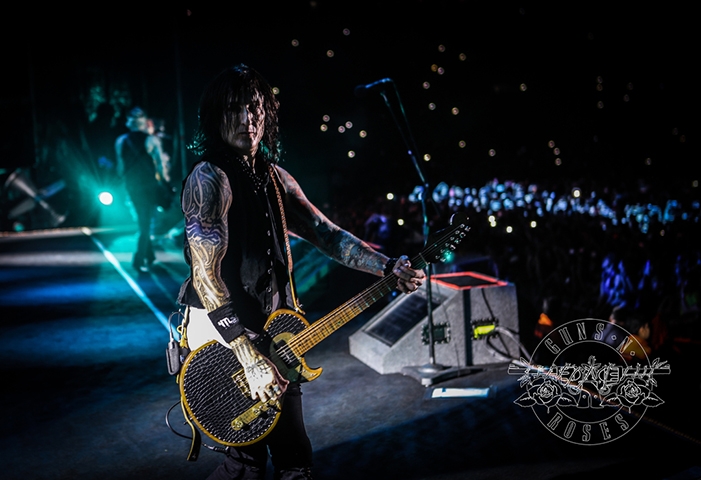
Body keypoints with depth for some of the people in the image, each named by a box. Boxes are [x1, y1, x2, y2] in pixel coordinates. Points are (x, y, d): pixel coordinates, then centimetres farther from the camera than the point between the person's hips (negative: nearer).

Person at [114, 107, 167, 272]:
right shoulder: (151, 140, -10)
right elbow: (160, 165, -11)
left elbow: (120, 166, 4)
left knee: (143, 220, 21)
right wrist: (163, 180, 3)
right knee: (146, 222, 1)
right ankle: (139, 259, -6)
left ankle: (149, 255, 25)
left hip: (132, 185, 4)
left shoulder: (120, 141, 1)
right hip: (149, 184, -4)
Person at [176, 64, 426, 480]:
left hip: (271, 331, 8)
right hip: (222, 340, -8)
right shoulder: (209, 179, -15)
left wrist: (388, 267, -6)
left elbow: (327, 234, 8)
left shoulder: (274, 178, 10)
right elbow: (206, 275, -21)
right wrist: (249, 357, -26)